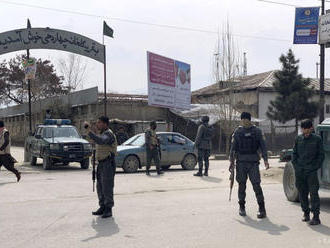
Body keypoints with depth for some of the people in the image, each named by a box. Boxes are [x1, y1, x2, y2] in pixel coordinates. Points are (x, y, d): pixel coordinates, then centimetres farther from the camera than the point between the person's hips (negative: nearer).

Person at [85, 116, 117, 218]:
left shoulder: (108, 134, -15)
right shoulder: (103, 134, 18)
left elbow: (100, 141, -36)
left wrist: (89, 131, -37)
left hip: (108, 163, -10)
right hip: (101, 164, 10)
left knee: (107, 187, -8)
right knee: (100, 187, 12)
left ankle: (108, 209, -3)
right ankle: (102, 207, 20)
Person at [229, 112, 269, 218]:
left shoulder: (257, 131, 4)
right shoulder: (237, 132, 6)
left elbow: (263, 146, 3)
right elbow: (233, 147, 8)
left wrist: (265, 160, -7)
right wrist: (232, 161, 3)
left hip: (253, 162, -1)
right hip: (241, 162, 2)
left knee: (256, 185, -8)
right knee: (241, 185, 7)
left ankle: (262, 209, -4)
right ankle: (242, 207, 20)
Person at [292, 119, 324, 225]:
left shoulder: (317, 139, 0)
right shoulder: (298, 139, 9)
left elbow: (321, 155, 3)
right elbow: (294, 153, 15)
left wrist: (315, 167, -6)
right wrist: (296, 166, 5)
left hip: (311, 172, -3)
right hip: (299, 172, 4)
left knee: (314, 193, -7)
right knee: (302, 193, 9)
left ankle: (316, 217, -6)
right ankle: (306, 213, 23)